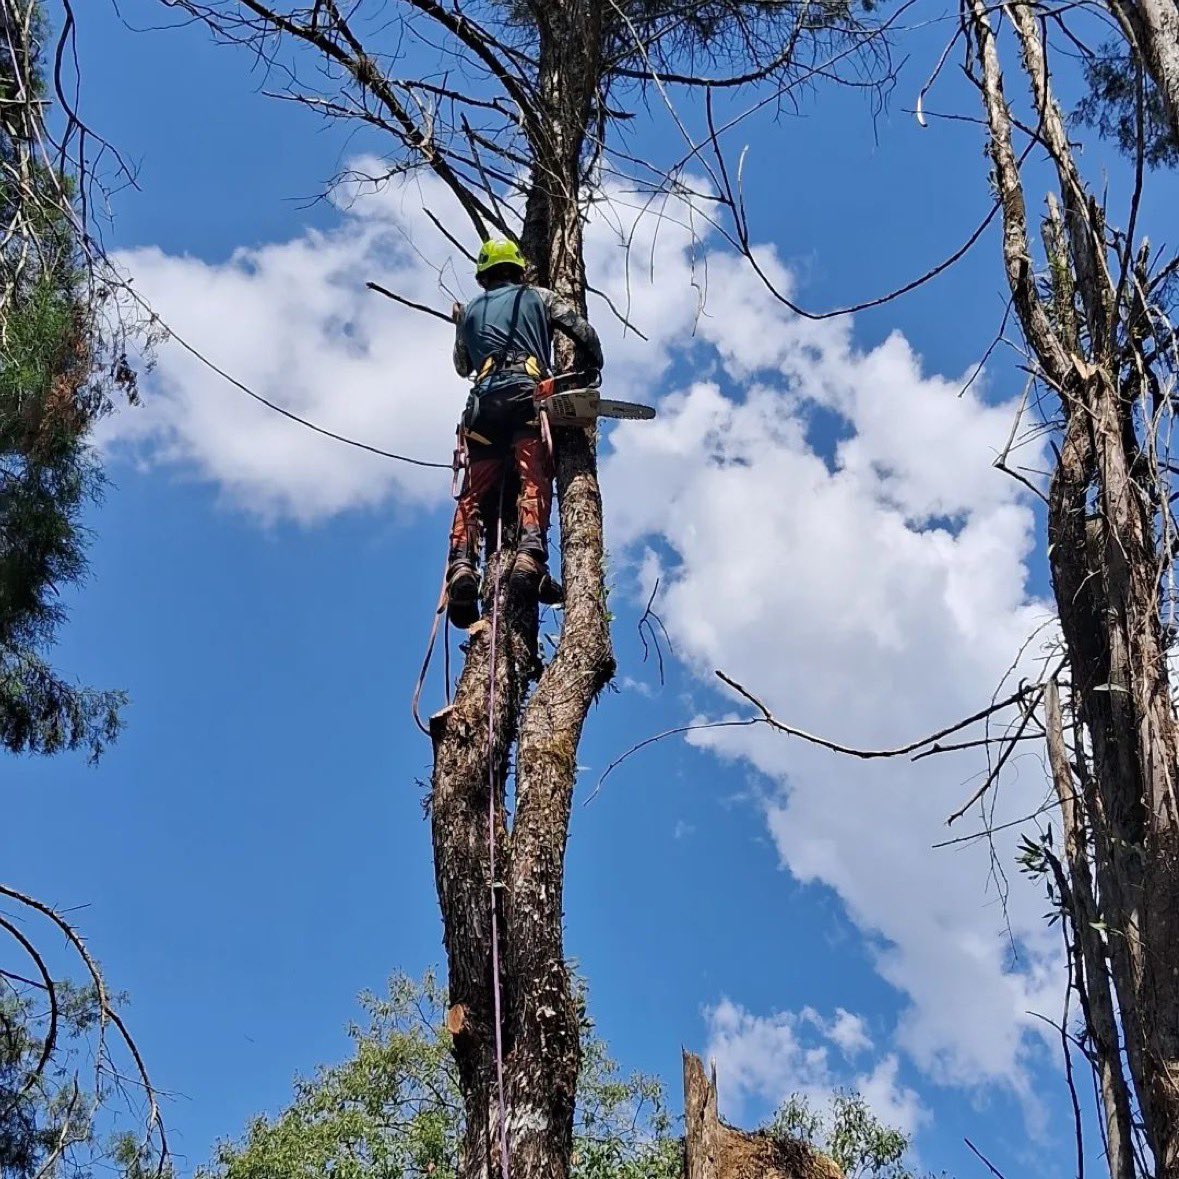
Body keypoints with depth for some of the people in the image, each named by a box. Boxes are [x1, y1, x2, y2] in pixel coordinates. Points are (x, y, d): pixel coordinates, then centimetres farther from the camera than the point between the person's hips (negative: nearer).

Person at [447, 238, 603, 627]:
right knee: (534, 480, -14)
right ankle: (530, 552, -38)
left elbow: (462, 367, 40)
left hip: (484, 401, 2)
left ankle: (462, 565, -24)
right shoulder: (538, 297, 22)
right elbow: (585, 335, 11)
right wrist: (588, 370, 28)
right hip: (527, 394, -2)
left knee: (475, 493, -2)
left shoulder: (471, 311, 28)